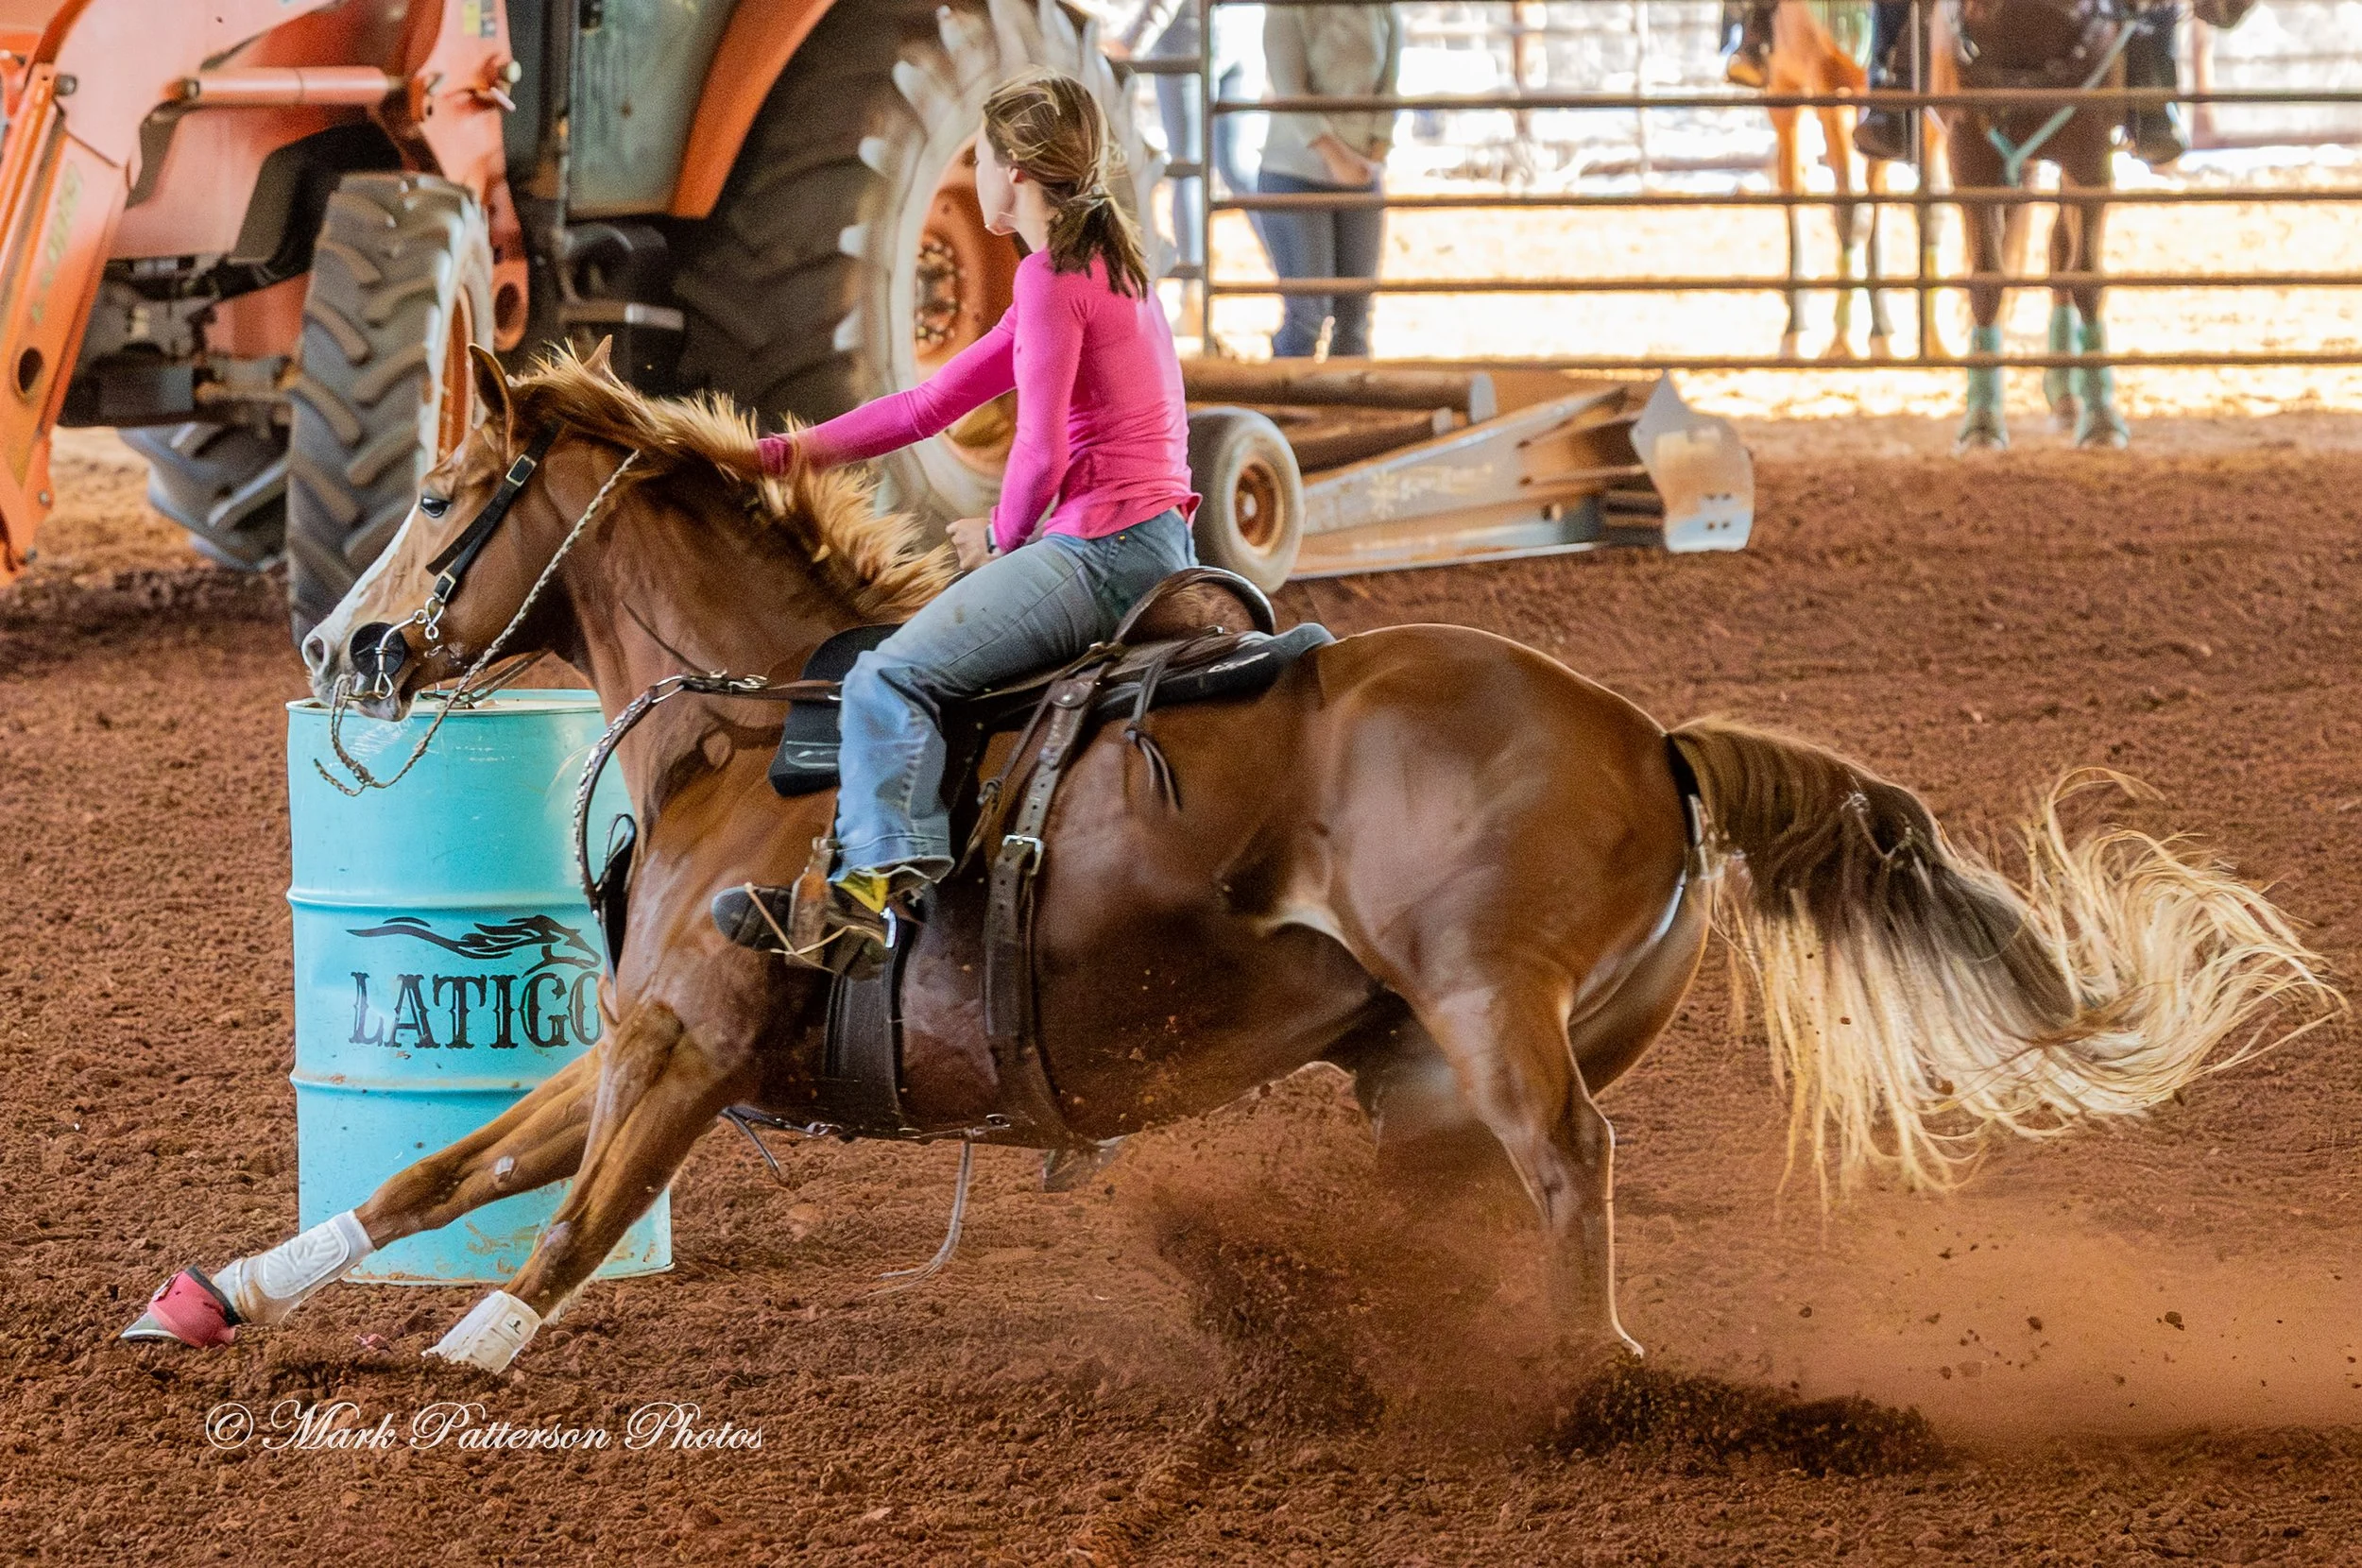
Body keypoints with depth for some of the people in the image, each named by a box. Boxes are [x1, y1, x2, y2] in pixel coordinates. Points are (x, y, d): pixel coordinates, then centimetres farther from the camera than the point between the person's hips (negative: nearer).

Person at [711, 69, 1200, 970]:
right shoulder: (1107, 265, 21)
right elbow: (933, 404, 23)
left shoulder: (1051, 277, -12)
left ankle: (862, 895, -33)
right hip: (1160, 548, 11)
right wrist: (788, 453, 20)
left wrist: (1003, 534, 2)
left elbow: (1041, 452, -19)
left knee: (891, 677, -18)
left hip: (1102, 549, -11)